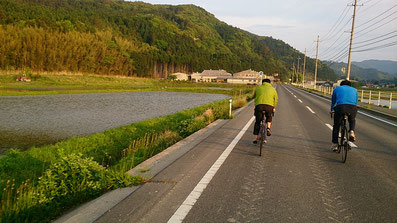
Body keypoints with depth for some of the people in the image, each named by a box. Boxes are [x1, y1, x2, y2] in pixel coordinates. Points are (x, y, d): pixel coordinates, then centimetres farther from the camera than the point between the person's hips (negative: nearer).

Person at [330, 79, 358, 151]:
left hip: (340, 107, -1)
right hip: (352, 108, 1)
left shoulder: (337, 88, 28)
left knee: (336, 126, 16)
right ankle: (351, 131, 7)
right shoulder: (354, 90, 31)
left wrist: (332, 110, 54)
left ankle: (334, 144, 18)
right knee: (352, 120, 33)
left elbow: (333, 101, 38)